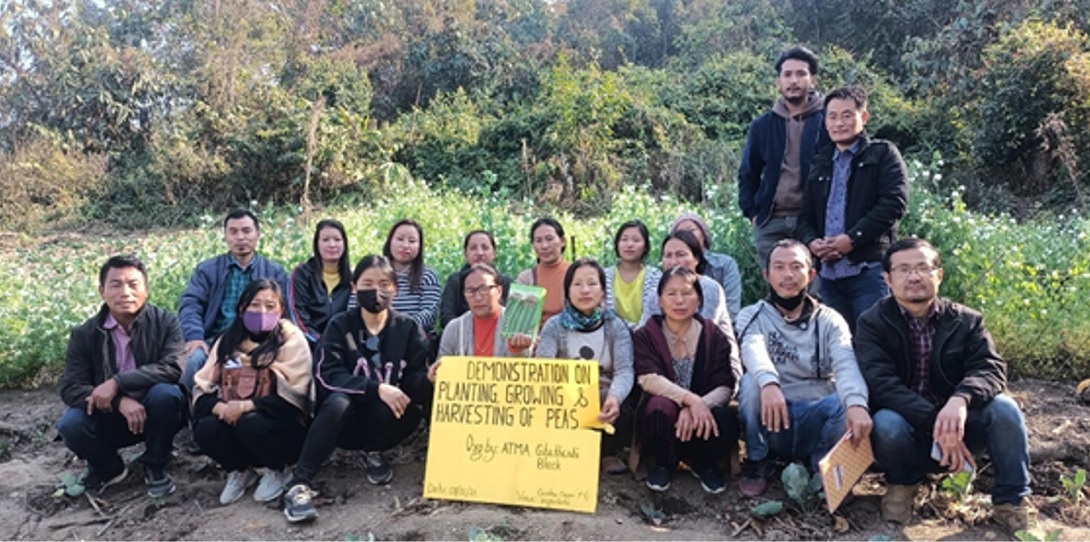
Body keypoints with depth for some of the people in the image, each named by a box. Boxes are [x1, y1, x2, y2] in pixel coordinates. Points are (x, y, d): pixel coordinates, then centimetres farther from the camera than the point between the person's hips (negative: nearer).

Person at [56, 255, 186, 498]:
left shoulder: (165, 321, -11)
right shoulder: (84, 334, -6)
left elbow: (173, 367, -25)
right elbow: (69, 388, -13)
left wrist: (117, 382, -33)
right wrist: (120, 401, -30)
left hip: (154, 413, -1)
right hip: (109, 416, 2)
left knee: (166, 393, -33)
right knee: (70, 425, -27)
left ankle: (155, 467, -7)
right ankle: (107, 468, 7)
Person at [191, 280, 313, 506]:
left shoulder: (291, 339, -8)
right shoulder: (228, 340, 6)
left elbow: (294, 397, -16)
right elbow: (202, 388, 1)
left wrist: (245, 406, -23)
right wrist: (220, 407, -20)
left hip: (284, 427, -4)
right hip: (234, 419, 4)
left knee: (251, 424, -33)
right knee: (204, 429, -24)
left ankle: (277, 471, -1)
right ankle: (238, 470, 7)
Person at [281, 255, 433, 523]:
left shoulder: (409, 328, -1)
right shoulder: (340, 325, -3)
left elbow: (413, 381, -5)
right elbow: (327, 375, -16)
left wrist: (428, 379, -30)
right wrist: (376, 388, -30)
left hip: (387, 418, 1)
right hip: (346, 420, -1)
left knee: (415, 409, -31)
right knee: (337, 401, -34)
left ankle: (374, 453, 0)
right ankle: (299, 484, -32)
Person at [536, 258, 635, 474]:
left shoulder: (616, 326, 0)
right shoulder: (554, 326, -1)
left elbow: (624, 370, -14)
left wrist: (614, 397, -39)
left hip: (605, 405, 0)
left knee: (624, 412, -32)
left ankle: (609, 453, 1)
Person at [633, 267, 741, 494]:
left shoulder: (716, 337, -2)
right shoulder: (645, 336, -4)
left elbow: (726, 387, -11)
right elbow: (648, 379, -19)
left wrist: (697, 408, -31)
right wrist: (690, 399, -34)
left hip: (702, 418, 1)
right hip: (661, 418, -1)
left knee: (727, 421, -32)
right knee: (662, 407, -35)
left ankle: (704, 464, 5)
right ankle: (664, 463, -2)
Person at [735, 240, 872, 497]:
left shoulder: (829, 320, 4)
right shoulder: (752, 316, 2)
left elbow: (845, 364, -15)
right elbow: (753, 350, -22)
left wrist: (857, 404, -38)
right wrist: (769, 383, -46)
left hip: (816, 416, 1)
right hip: (770, 419, -1)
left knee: (853, 403, -28)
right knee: (752, 382, -30)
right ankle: (758, 462, -6)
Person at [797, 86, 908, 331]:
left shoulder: (883, 154, 7)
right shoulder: (820, 164, 22)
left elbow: (894, 202, -7)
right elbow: (805, 217, 20)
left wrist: (852, 239, -15)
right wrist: (812, 242, -3)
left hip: (870, 270, -5)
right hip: (830, 272, 5)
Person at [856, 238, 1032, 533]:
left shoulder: (966, 321, 1)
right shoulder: (873, 323, -8)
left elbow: (990, 369, -14)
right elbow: (880, 383, -20)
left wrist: (960, 400, -37)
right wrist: (935, 422, -32)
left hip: (957, 423, 2)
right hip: (906, 427, -2)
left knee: (1004, 409, -26)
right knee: (887, 425, -35)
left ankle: (1011, 501, -7)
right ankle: (901, 483, -1)